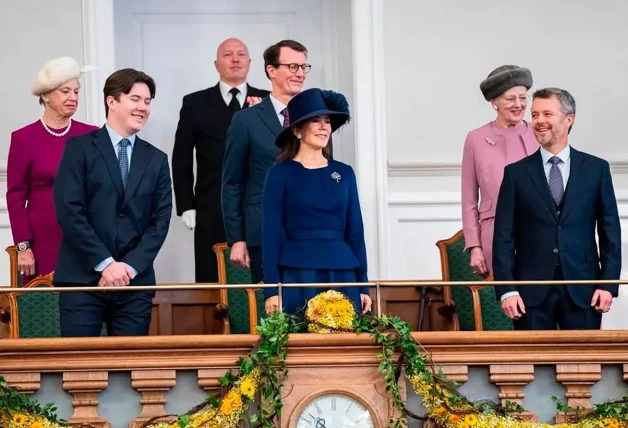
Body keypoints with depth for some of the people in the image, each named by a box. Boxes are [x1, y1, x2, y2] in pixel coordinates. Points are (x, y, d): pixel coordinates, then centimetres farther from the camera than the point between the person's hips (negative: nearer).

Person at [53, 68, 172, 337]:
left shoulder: (156, 159, 14)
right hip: (82, 278, -3)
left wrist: (130, 267, -8)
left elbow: (160, 221, 6)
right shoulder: (80, 148, 2)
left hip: (136, 282, 3)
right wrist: (105, 263, -13)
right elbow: (69, 211, -7)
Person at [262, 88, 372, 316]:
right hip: (297, 275, -3)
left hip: (342, 275, 4)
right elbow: (271, 233, -2)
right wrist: (272, 289, -9)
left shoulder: (344, 173, 11)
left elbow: (355, 231, 12)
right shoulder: (280, 173, 1)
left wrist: (363, 285, 7)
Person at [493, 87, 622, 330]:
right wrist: (506, 289, -7)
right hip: (532, 290, 0)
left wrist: (608, 284, -2)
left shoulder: (596, 169, 6)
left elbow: (610, 231, 6)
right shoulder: (516, 173, 5)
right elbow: (504, 237, 2)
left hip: (582, 288, 0)